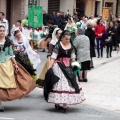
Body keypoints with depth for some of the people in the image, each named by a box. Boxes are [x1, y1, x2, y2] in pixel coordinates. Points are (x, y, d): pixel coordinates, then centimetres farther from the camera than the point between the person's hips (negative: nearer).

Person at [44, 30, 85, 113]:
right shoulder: (58, 46, -6)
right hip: (59, 67, -5)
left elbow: (73, 57, 16)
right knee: (60, 83, -7)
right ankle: (57, 103, -1)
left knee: (69, 83, 2)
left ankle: (65, 104, 8)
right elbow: (53, 57, -9)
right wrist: (49, 68, -15)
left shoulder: (71, 46, 9)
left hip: (68, 67, 5)